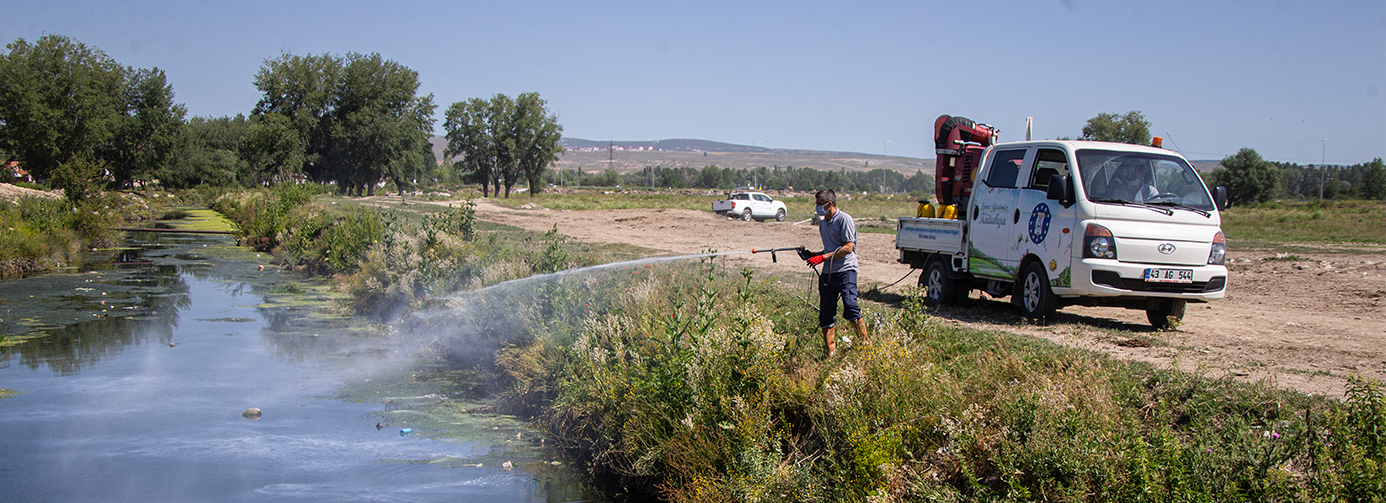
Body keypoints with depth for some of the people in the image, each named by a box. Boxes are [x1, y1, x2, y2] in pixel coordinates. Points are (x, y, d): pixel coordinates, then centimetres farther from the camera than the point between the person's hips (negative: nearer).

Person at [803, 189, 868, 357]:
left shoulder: (844, 220, -8)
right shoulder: (823, 224, 18)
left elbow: (848, 247, -16)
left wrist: (823, 257, -19)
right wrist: (813, 255, 10)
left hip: (845, 270, -8)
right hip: (827, 273, 8)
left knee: (850, 308, -20)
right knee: (825, 315, 4)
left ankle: (865, 344, -7)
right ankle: (831, 353, 13)